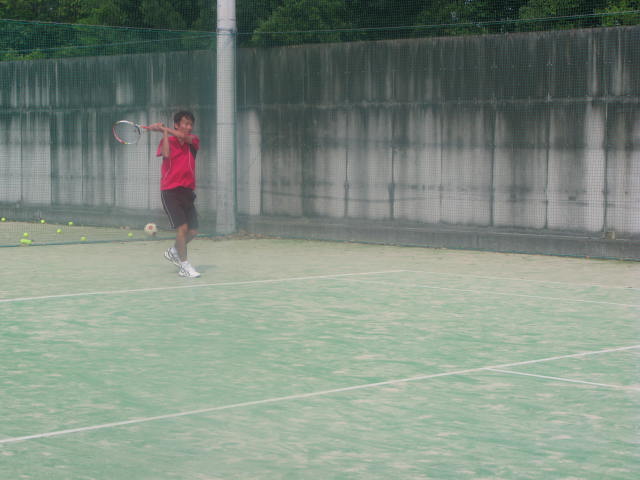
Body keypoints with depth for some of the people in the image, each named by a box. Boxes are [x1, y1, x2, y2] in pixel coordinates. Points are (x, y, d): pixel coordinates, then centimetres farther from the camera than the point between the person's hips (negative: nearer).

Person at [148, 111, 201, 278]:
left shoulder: (194, 140, 8)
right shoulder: (167, 140, 3)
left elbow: (184, 137, -14)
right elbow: (166, 153, -18)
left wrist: (163, 128, -13)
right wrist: (164, 132, -10)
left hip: (187, 190, 4)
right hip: (170, 191, -4)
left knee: (193, 231, 6)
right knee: (182, 227, -15)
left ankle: (173, 252, 33)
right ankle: (184, 265, -2)